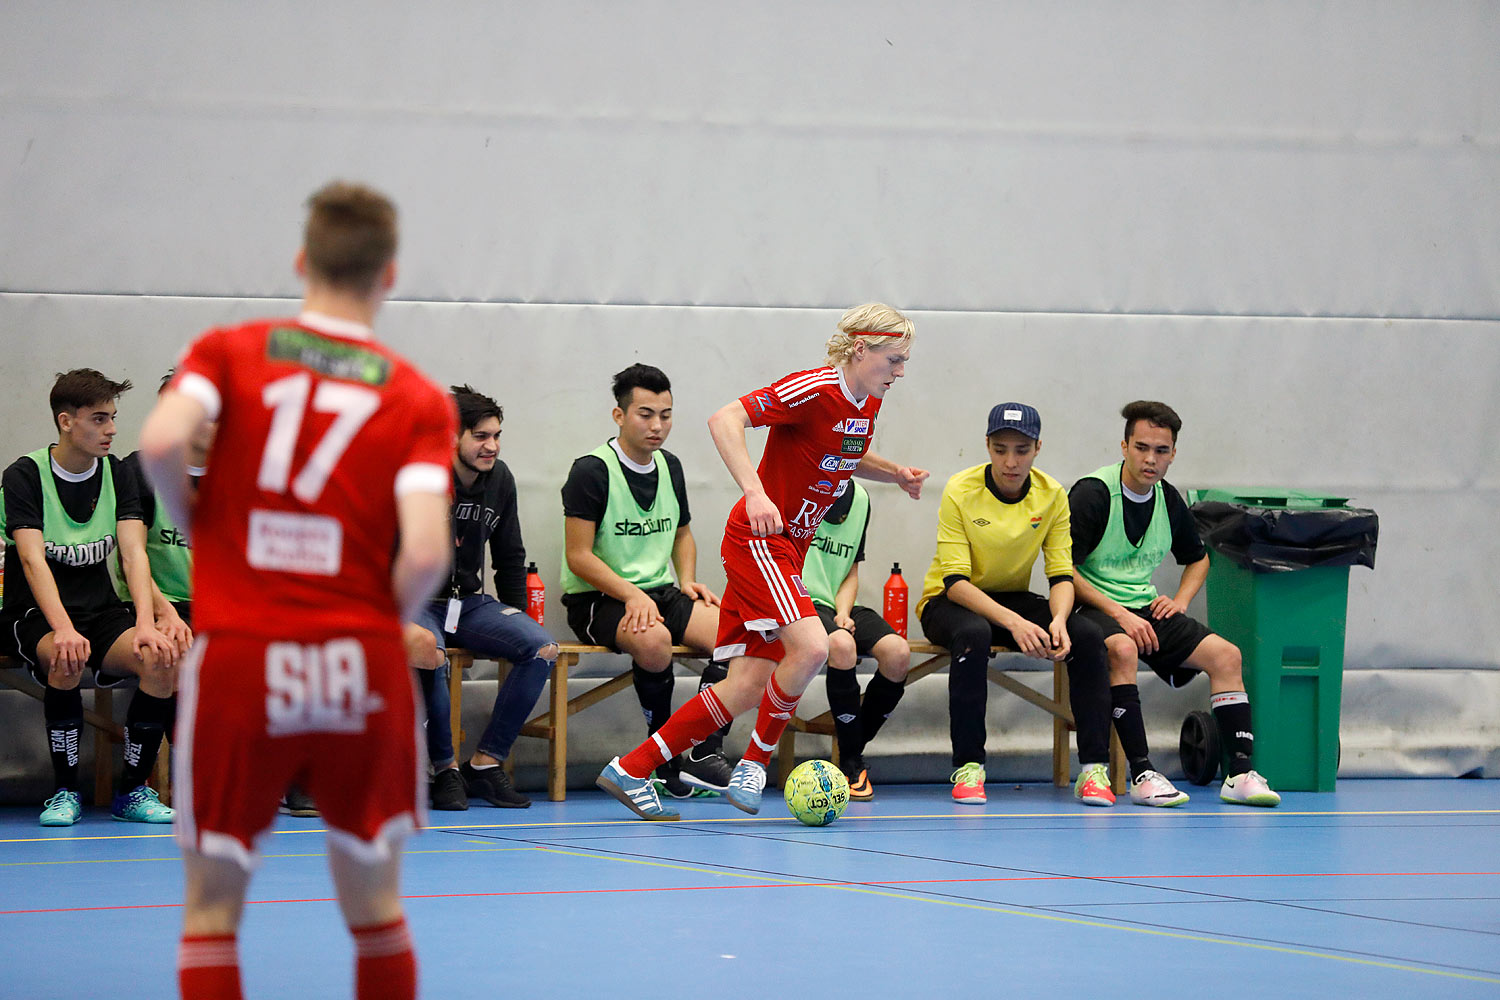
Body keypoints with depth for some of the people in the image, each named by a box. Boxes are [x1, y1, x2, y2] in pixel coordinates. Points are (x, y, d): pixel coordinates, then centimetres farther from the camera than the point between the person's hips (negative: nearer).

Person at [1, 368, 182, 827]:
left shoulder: (117, 475, 5)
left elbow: (133, 553, -7)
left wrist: (145, 624, -25)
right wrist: (64, 630, -37)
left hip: (102, 614, 4)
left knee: (164, 657, -26)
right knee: (68, 661, -37)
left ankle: (132, 790, -11)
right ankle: (65, 792, -19)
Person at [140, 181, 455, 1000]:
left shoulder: (227, 352, 4)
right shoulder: (418, 400, 3)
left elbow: (161, 440, -15)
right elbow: (425, 553, -11)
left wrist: (192, 520, 4)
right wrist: (381, 622, 8)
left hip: (236, 655, 0)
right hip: (361, 668, 1)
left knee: (211, 909, 9)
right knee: (375, 907, 15)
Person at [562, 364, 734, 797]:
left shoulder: (669, 466, 13)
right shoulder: (592, 471, -10)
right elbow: (578, 556, -13)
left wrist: (687, 581, 9)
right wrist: (632, 596, -23)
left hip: (660, 594, 7)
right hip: (596, 600, -6)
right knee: (653, 638, -39)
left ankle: (703, 753, -21)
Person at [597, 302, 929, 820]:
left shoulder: (867, 404, 9)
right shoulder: (813, 389, -18)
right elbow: (723, 420, -26)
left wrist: (894, 472, 12)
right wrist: (754, 492, -36)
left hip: (789, 548, 9)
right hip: (758, 538, -9)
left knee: (747, 689, 1)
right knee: (810, 647, -26)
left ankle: (630, 770, 7)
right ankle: (754, 763, -6)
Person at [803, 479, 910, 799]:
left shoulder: (859, 498, 14)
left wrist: (843, 614, -1)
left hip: (838, 606, 6)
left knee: (897, 653, -22)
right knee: (841, 644, -37)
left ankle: (856, 746, -2)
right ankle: (851, 763, -22)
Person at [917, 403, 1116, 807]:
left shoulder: (1052, 495, -6)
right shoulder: (960, 492, -17)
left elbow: (1061, 575, -6)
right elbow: (956, 582, -23)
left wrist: (1058, 620, -30)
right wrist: (1014, 623, -37)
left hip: (1014, 599, 4)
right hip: (948, 602, -4)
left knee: (1087, 635, -23)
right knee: (973, 634, -40)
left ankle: (1093, 768, -20)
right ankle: (968, 767, -32)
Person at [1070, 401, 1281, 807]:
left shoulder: (1169, 500, 9)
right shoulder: (1092, 493, -12)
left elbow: (1197, 558, 28)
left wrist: (1180, 602, 8)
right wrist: (1117, 613, -21)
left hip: (1147, 609, 7)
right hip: (1095, 608, -7)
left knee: (1226, 655, -11)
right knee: (1122, 649, -39)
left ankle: (1240, 774, -14)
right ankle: (1142, 775, -36)